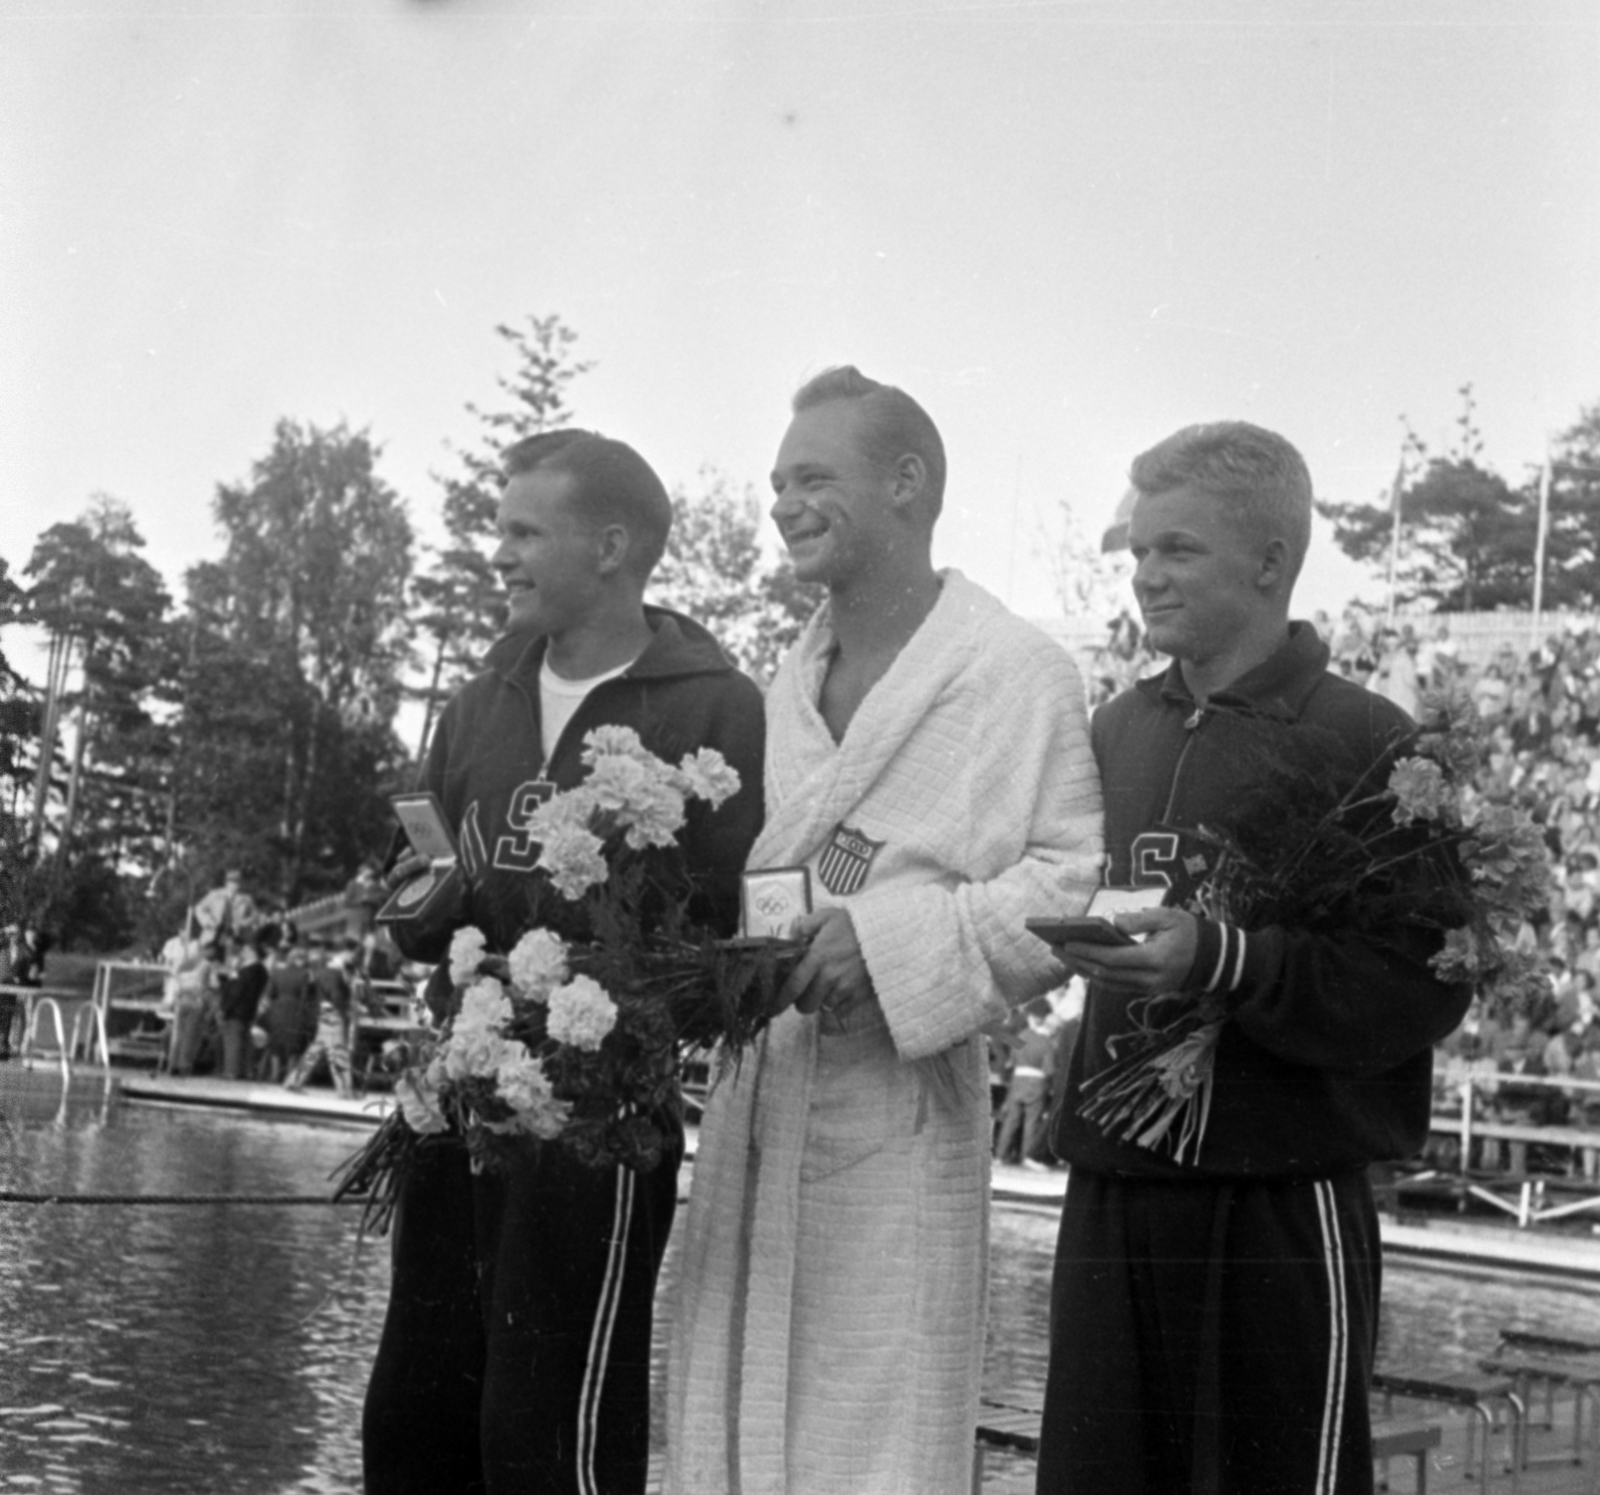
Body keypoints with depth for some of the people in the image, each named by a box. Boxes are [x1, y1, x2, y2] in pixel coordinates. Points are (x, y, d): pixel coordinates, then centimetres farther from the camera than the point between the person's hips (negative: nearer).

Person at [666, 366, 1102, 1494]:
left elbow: (1083, 882, -14)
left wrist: (893, 939, -21)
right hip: (755, 1095, 7)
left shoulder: (1020, 673, -8)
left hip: (896, 1110, -7)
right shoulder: (791, 679, 15)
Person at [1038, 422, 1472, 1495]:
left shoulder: (1365, 742, -7)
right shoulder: (1118, 732, 11)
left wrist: (1219, 960, -23)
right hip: (1113, 1192, 6)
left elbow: (1426, 985, -13)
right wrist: (1062, 931, 3)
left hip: (1282, 1204, -5)